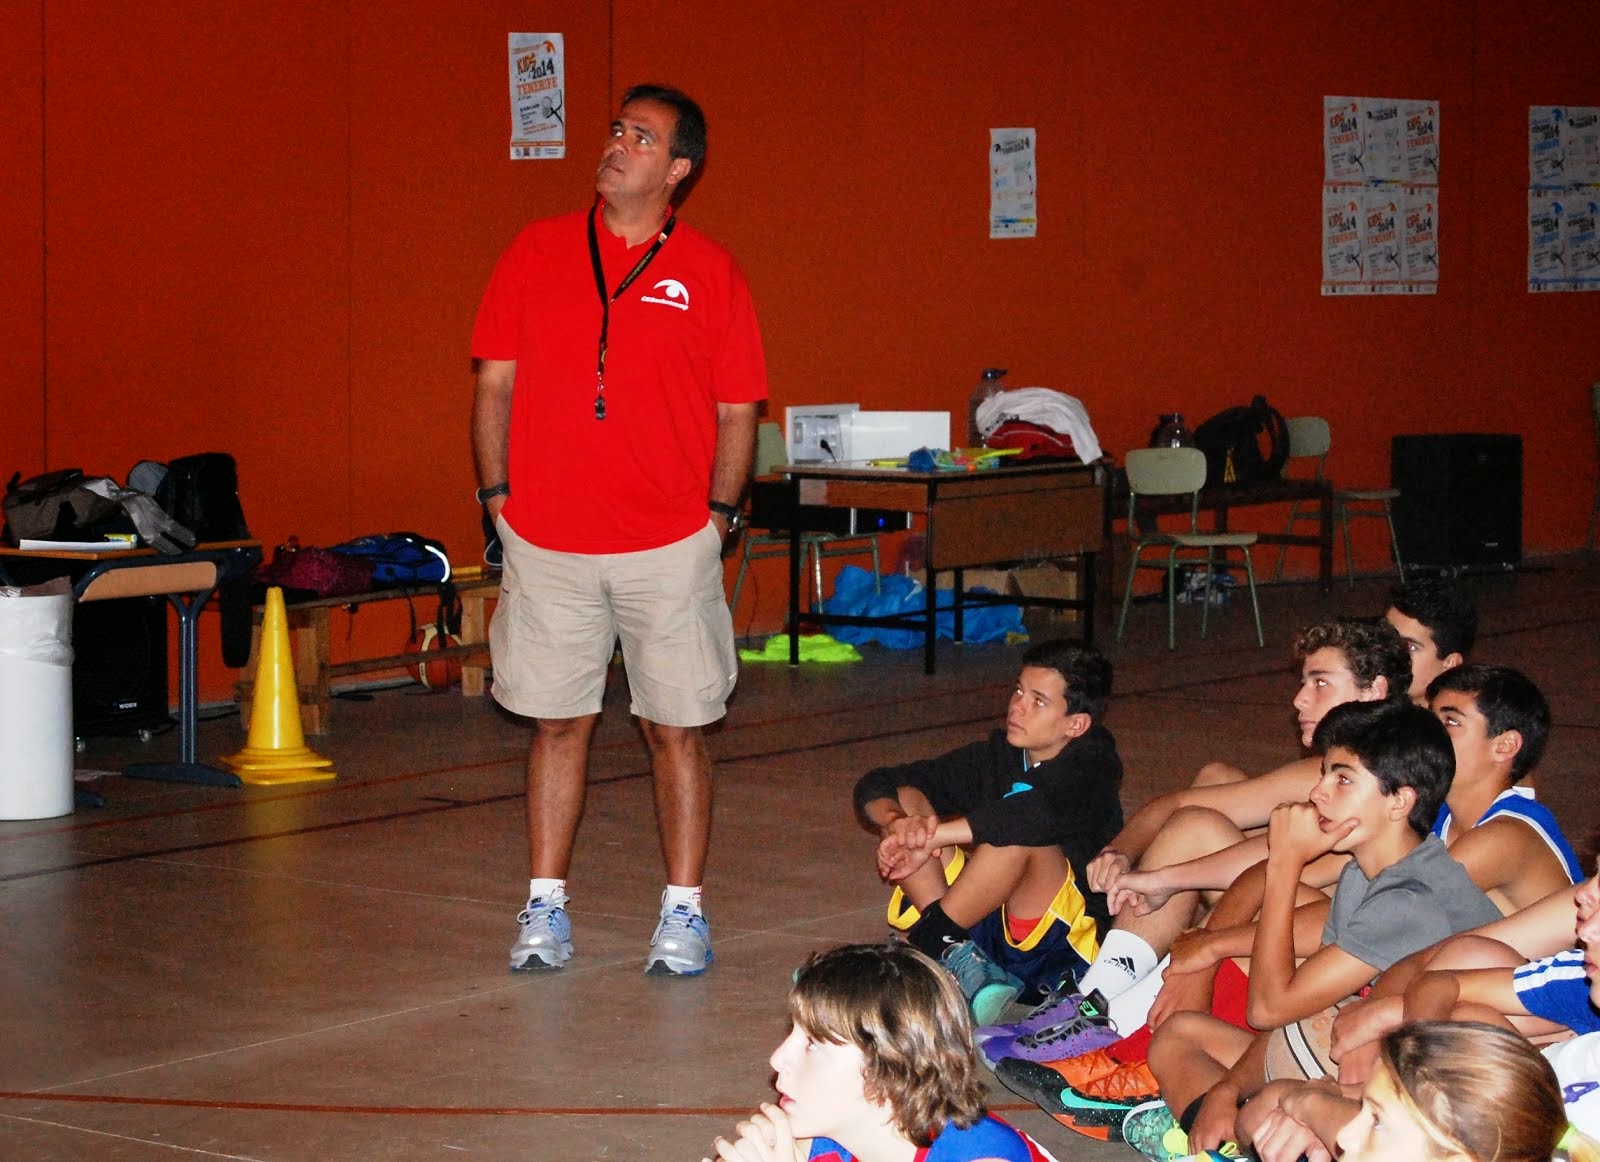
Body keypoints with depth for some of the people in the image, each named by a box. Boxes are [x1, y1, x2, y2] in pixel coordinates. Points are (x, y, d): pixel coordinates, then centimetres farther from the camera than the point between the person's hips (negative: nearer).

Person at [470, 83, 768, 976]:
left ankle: (685, 912, 12)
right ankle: (546, 908, 16)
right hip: (547, 542, 1)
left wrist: (718, 515, -4)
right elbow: (496, 381, 8)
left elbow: (738, 410, 4)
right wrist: (499, 496, 2)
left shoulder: (709, 272, 2)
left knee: (678, 728, 3)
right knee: (558, 723, 8)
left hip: (670, 546, -1)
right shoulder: (537, 252, 6)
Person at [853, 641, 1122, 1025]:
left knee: (1021, 832, -32)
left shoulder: (1091, 772, -10)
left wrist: (930, 836, -33)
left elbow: (1038, 813, -35)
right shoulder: (997, 755, 8)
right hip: (983, 928, 6)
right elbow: (873, 786, 3)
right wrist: (897, 820, -21)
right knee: (905, 798, -6)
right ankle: (955, 956, -22)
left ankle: (927, 943, -21)